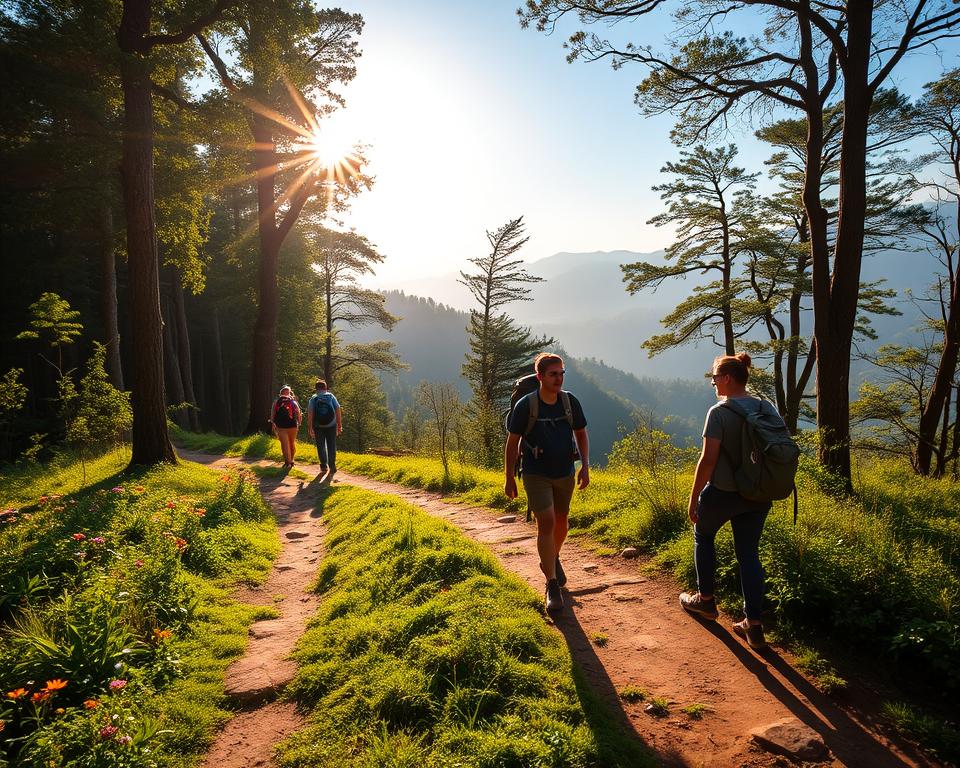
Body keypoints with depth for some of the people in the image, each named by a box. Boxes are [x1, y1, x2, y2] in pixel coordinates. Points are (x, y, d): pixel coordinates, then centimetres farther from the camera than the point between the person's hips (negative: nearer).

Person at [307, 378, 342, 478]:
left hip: (318, 426, 0)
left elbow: (310, 413, -10)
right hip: (331, 425, 0)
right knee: (331, 446, 6)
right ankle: (332, 467, -1)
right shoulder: (331, 396, 1)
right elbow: (338, 410, -4)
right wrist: (339, 425, 1)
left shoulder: (313, 398, -1)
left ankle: (324, 466, 15)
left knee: (321, 446, 13)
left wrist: (310, 428, -7)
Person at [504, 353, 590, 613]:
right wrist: (509, 478, -5)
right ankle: (552, 585, -5)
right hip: (536, 475, -4)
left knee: (561, 521, 17)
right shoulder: (525, 405, -16)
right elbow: (512, 442, -7)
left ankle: (552, 560, 46)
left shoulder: (570, 401, -6)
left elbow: (581, 434, 7)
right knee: (546, 523, -13)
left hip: (565, 474, 4)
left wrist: (585, 466, -3)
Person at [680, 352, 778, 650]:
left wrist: (694, 498, -11)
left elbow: (708, 460, -20)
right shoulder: (766, 407, 2)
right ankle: (754, 625, 13)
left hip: (722, 492, -5)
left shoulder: (719, 412, -18)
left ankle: (705, 600, 32)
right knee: (749, 553, 12)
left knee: (703, 535, 21)